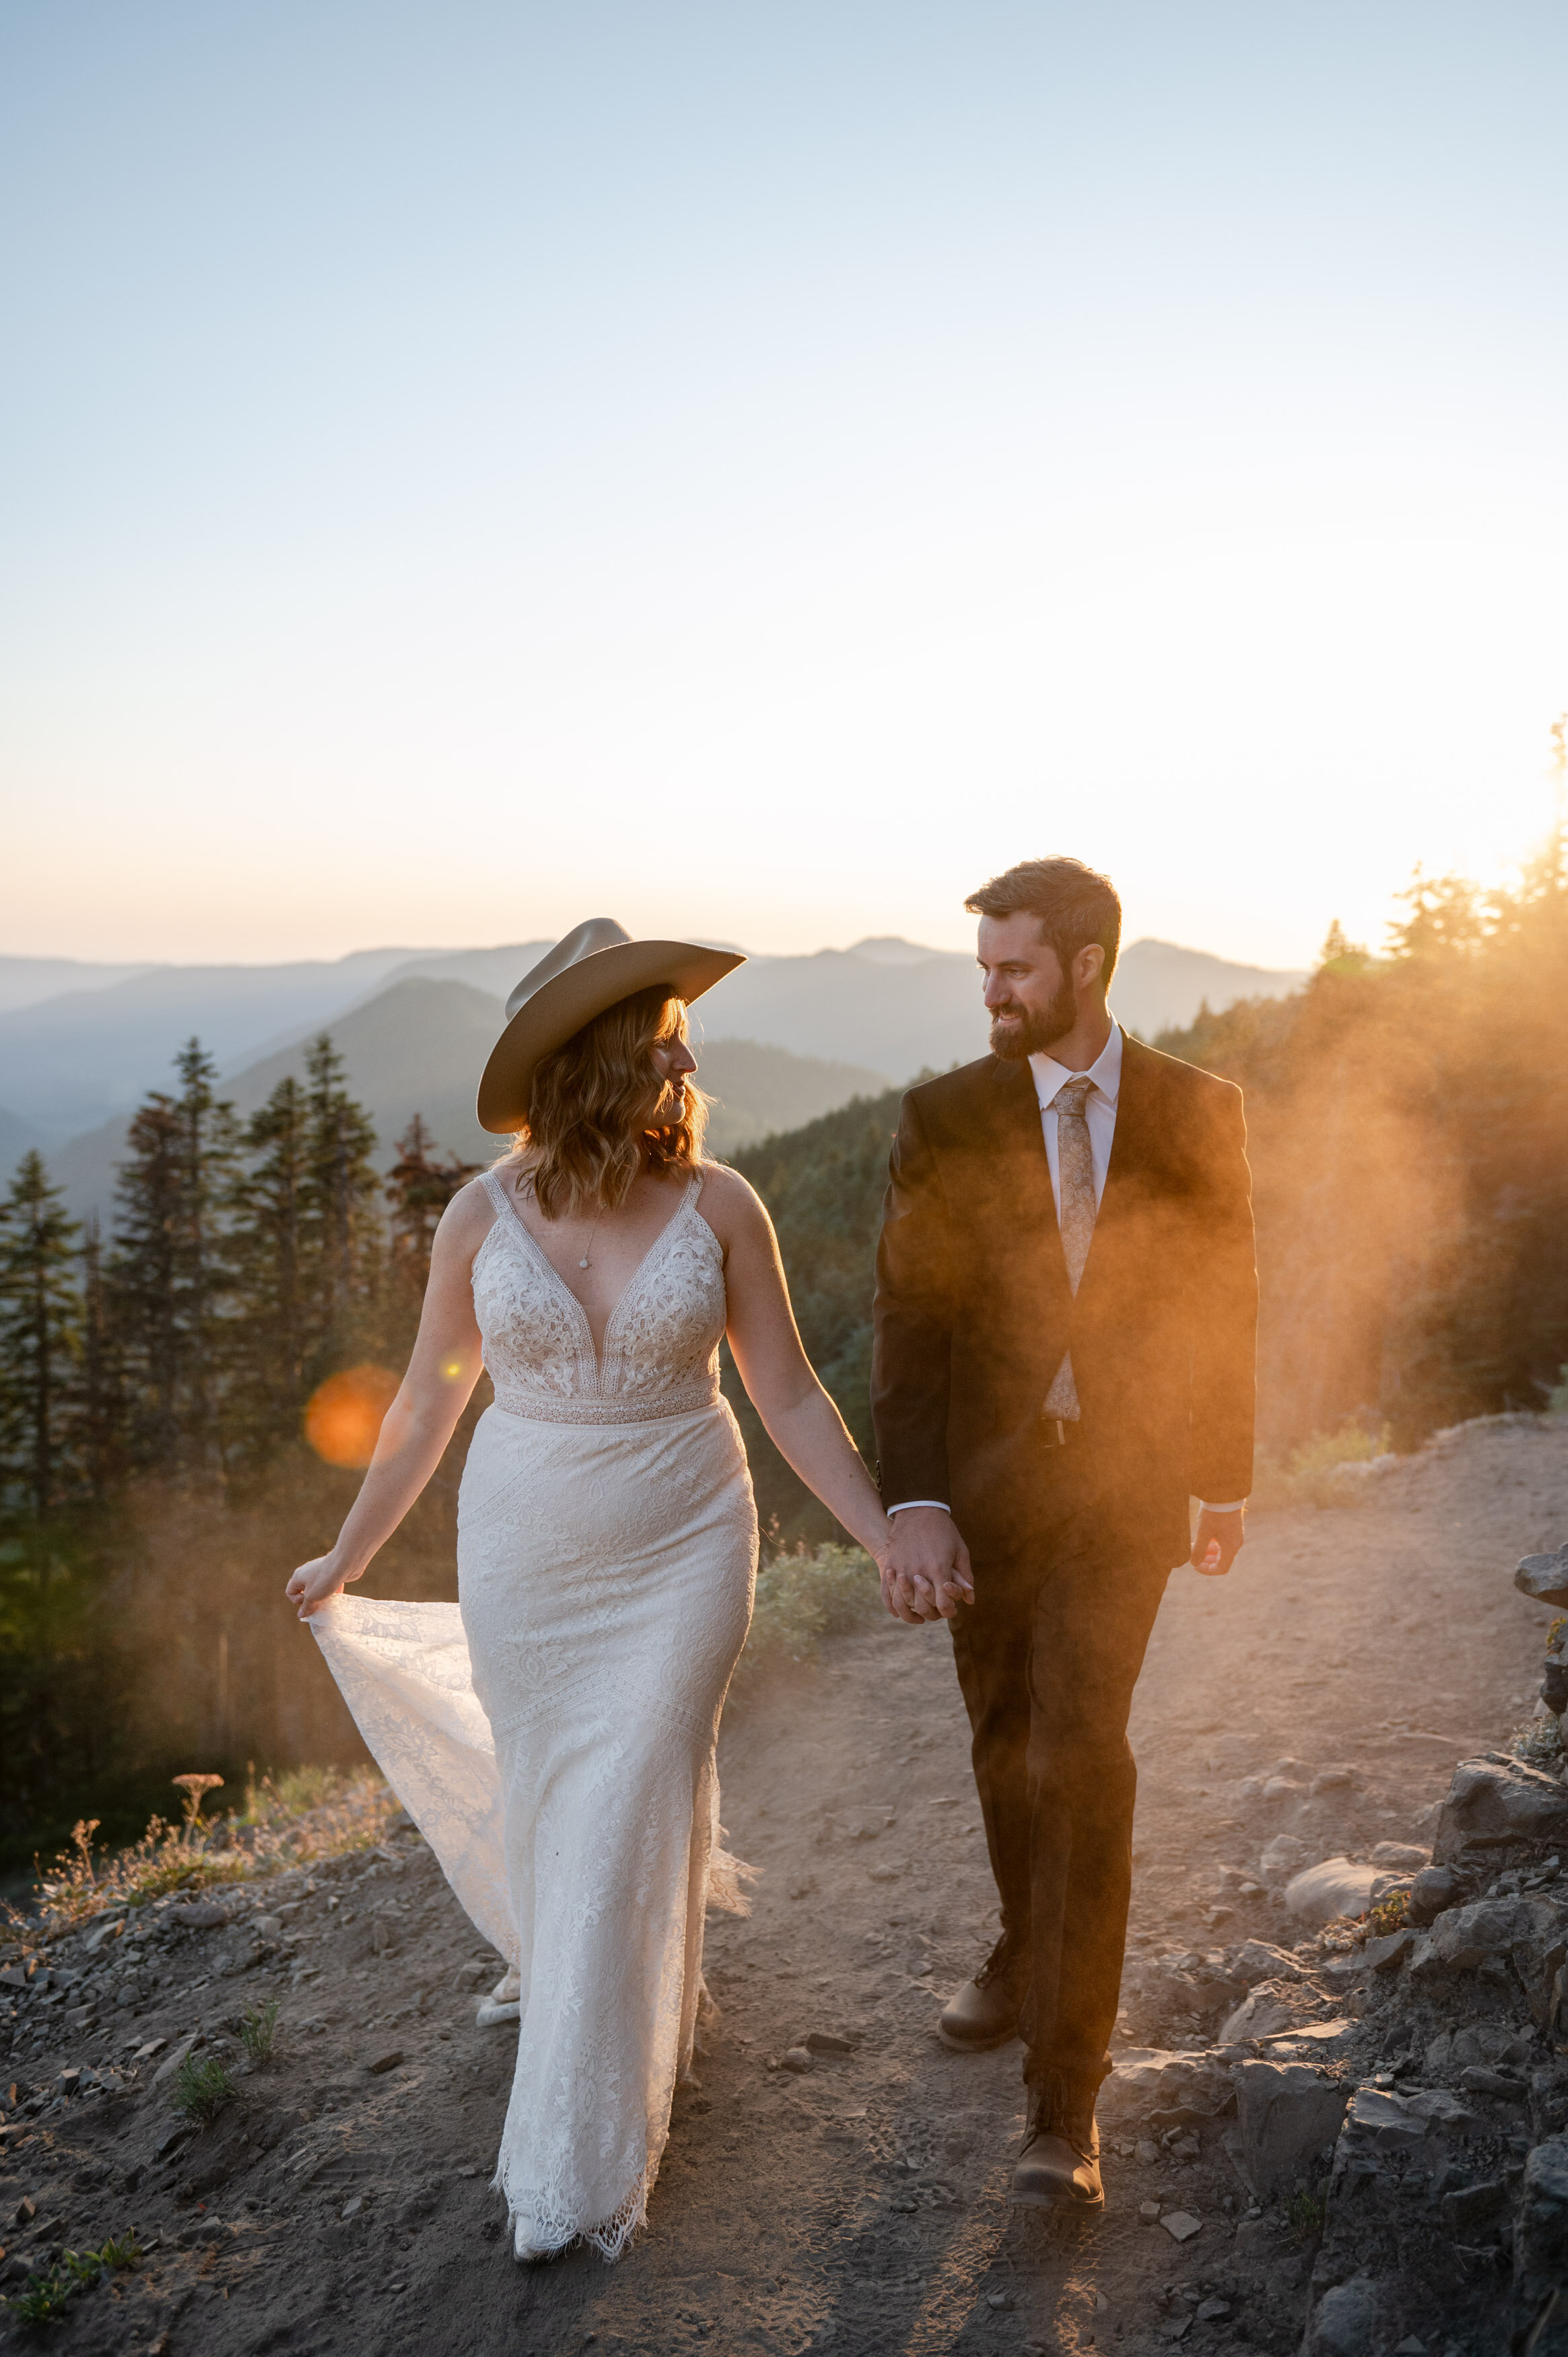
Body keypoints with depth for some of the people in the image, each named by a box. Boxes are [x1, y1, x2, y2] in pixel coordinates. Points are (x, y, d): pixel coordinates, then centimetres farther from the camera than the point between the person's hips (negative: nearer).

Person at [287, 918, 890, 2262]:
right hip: (522, 1556, 2)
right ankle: (564, 1958, 53)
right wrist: (346, 1559, 11)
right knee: (543, 1798, 16)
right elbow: (426, 1409, 4)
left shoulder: (719, 1207, -10)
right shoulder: (483, 1218, -8)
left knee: (626, 1822, 0)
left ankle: (583, 2154, 19)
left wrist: (886, 1541, -7)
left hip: (683, 1554, -1)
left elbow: (789, 1398, -3)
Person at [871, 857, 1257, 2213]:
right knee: (1006, 1743, 18)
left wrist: (1226, 1481, 10)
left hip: (1124, 1486, -2)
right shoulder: (946, 1118, -5)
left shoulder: (1198, 1113, -4)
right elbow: (909, 1318, -8)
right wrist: (913, 1507, -17)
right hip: (985, 1479, 2)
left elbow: (1225, 1302, 5)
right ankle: (1031, 1947, 45)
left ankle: (1066, 2100, -1)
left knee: (1080, 1758, -11)